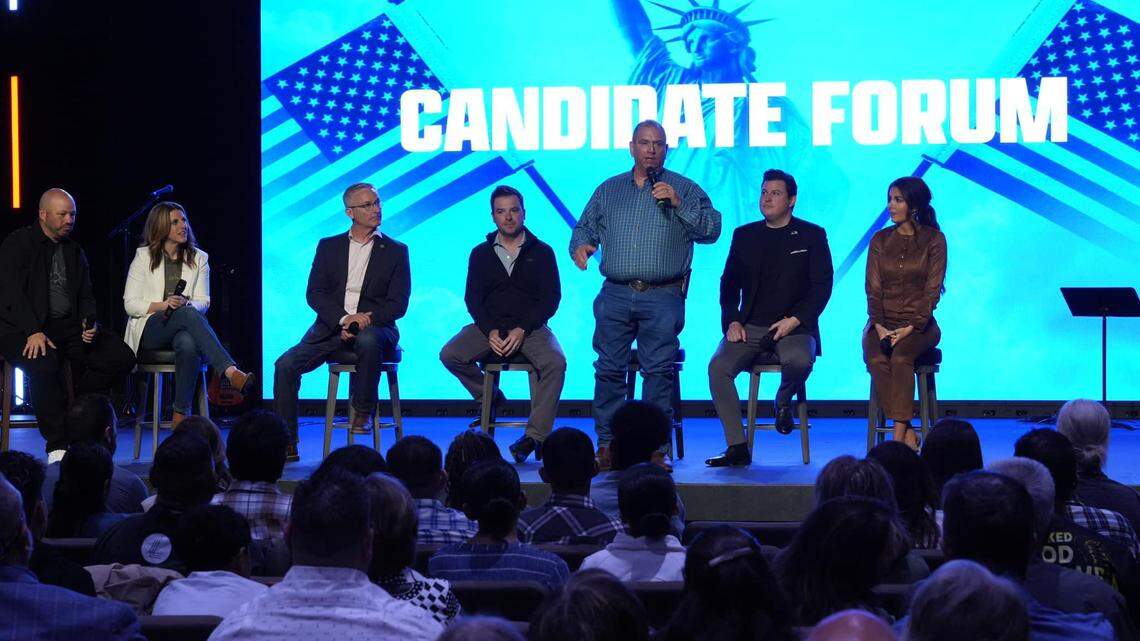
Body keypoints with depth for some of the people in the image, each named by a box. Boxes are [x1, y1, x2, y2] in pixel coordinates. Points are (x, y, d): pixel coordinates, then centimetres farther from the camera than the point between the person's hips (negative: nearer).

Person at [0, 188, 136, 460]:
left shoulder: (75, 251, 21)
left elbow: (86, 297, 19)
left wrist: (89, 325, -5)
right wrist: (34, 332, -24)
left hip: (69, 328, 6)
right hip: (26, 330, -6)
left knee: (122, 356, -16)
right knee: (44, 363, -38)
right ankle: (58, 446, -27)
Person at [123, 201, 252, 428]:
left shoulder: (199, 259, 15)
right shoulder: (144, 257, 8)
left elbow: (203, 302, 7)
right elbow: (130, 304, 2)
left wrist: (186, 303, -17)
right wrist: (162, 305, -15)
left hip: (183, 328, 2)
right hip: (149, 329, -2)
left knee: (188, 346, -39)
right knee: (188, 314, -37)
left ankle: (182, 415, -35)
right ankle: (231, 372, -51)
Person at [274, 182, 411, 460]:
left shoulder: (395, 251, 9)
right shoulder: (328, 246, 14)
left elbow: (398, 304, 2)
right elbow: (314, 293, 4)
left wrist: (365, 319, -16)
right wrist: (344, 318, -14)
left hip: (374, 327, -2)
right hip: (332, 328, 2)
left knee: (368, 340, -39)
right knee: (285, 365, -20)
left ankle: (362, 410, -17)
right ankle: (287, 444, -15)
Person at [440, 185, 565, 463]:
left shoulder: (542, 252, 7)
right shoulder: (481, 253, 12)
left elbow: (551, 299, 0)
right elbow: (473, 299, 6)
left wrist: (522, 331, -15)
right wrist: (491, 332, -13)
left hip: (530, 327, -2)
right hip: (490, 326, 2)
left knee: (555, 362, -32)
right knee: (450, 354, -23)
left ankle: (535, 436, -31)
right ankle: (490, 398, 1)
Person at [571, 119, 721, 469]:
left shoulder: (684, 189, 8)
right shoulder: (609, 190, 17)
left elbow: (712, 229, -2)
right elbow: (584, 227, 20)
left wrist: (679, 204, -13)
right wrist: (580, 245, -2)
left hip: (663, 298, -2)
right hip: (615, 295, 3)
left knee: (659, 369, -6)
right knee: (609, 368, 0)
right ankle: (607, 442, 6)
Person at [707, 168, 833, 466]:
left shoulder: (812, 235, 5)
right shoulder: (744, 235, 14)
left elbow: (822, 287, -1)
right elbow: (729, 283, 14)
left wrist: (794, 320, -13)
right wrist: (732, 321, -4)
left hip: (794, 327, -3)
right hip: (750, 327, 3)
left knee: (798, 361, -37)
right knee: (718, 366, -25)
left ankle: (784, 400, 0)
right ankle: (737, 447, -19)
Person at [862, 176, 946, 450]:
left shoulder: (933, 240, 1)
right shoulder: (880, 240, 10)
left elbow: (932, 291, -5)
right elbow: (873, 289, 4)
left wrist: (910, 328, -17)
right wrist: (880, 326, -12)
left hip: (919, 323, -2)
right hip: (882, 322, 2)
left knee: (900, 357, -34)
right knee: (876, 360, -30)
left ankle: (898, 436, -34)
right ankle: (907, 434, -28)